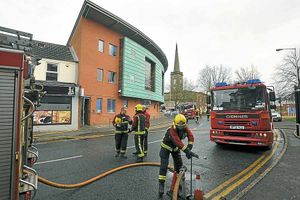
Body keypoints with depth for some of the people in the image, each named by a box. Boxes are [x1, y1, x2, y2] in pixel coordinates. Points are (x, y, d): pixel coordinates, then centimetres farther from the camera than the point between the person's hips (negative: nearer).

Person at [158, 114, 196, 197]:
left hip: (175, 148, 6)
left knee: (179, 164, 11)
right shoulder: (172, 130, -37)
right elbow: (178, 142, -45)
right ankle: (161, 185, -2)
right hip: (166, 147, -6)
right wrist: (187, 151, -50)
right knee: (164, 166, -9)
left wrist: (190, 146, -39)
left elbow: (190, 135, -24)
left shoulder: (185, 128, -17)